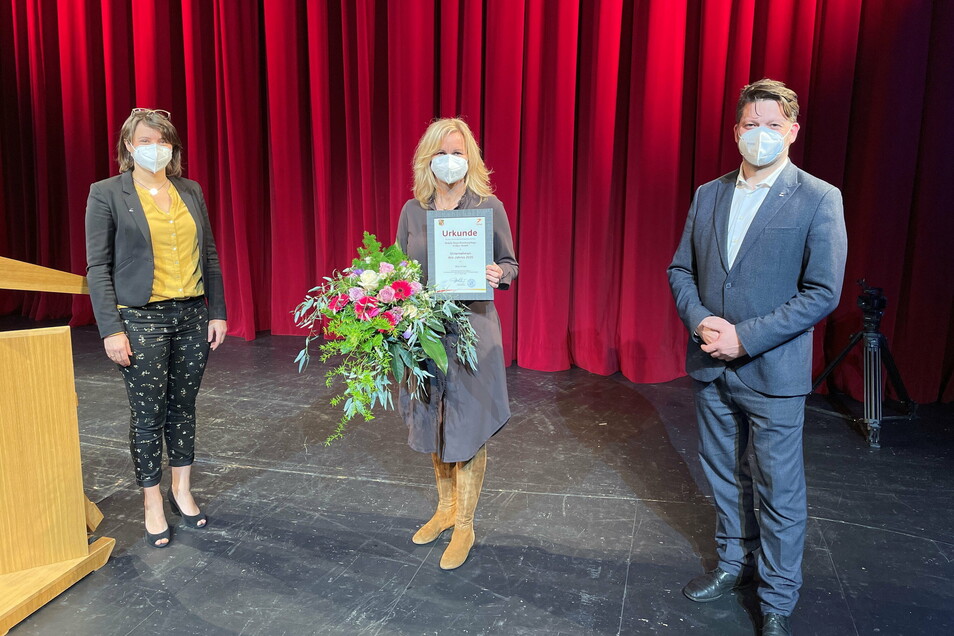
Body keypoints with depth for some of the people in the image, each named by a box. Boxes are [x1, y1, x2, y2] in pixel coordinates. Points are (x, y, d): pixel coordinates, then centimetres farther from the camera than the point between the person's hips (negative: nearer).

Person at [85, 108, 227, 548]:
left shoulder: (190, 191, 8)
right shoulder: (106, 194, -2)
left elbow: (209, 256, 10)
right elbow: (97, 267, -5)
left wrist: (217, 312, 5)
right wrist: (111, 330, -11)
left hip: (193, 316, 4)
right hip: (141, 319, -3)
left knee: (182, 406, 12)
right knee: (147, 414, 4)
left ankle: (182, 490, 28)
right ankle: (152, 503, 20)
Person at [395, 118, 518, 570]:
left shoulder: (489, 206, -4)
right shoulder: (412, 210, 4)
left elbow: (509, 264, 3)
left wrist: (498, 275, -19)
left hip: (472, 332, -3)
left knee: (468, 429, 4)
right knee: (433, 424, 16)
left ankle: (464, 526, 22)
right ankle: (446, 508, 38)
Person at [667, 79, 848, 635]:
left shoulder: (819, 200, -8)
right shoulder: (708, 195, 7)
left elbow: (823, 293, -13)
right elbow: (681, 269, 8)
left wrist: (745, 337, -18)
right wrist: (699, 320, -11)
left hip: (774, 371, -4)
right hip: (711, 365, 5)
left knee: (780, 492, 7)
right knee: (725, 474, 19)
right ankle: (735, 562, 41)